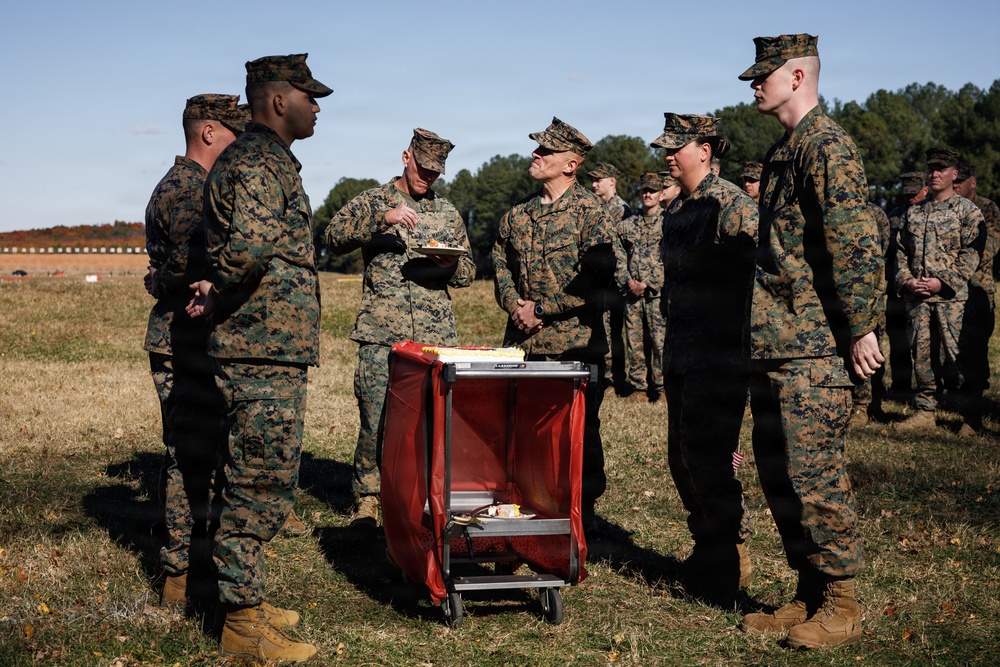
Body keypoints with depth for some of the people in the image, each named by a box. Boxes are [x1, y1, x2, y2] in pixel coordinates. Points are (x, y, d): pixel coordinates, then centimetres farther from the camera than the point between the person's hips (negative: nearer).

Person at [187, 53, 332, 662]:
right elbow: (252, 240, -33)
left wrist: (219, 291, 6)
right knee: (261, 485, -4)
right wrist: (219, 295, -17)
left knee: (260, 483, 17)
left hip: (277, 350, 10)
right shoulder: (256, 163, -15)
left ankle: (246, 600, 29)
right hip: (265, 353, -10)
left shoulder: (268, 161, 19)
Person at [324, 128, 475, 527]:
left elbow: (468, 273, 20)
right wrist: (381, 219, -20)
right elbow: (334, 237, -8)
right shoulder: (372, 202, 8)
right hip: (381, 334, -3)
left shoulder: (447, 213, 18)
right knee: (375, 419, -7)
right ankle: (367, 499, 5)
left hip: (435, 334, 3)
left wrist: (450, 263, -3)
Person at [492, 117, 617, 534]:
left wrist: (542, 308, -13)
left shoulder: (590, 211, -5)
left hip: (575, 342, -5)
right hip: (522, 342, 5)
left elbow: (597, 276, -13)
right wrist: (515, 306, -4)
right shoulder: (518, 214, 14)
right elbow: (501, 265, 16)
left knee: (578, 430, 1)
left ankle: (583, 512, 12)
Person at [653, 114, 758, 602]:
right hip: (681, 354, 9)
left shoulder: (731, 205, -12)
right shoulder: (676, 210, 15)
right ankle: (708, 548, 24)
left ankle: (729, 564, 4)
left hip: (720, 356, -9)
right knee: (681, 454, 12)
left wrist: (748, 345, -18)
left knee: (708, 455, -8)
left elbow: (758, 278, -16)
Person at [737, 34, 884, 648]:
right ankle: (809, 597, 23)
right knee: (778, 475, 13)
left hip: (814, 351, -10)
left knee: (815, 476, -5)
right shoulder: (784, 150, 18)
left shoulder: (828, 145, -12)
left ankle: (842, 608, 6)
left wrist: (861, 328, -19)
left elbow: (857, 243, -19)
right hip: (773, 347, 10)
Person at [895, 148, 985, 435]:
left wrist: (943, 281, -14)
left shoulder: (967, 210, 3)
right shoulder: (913, 212, 18)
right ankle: (924, 411, 13)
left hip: (952, 297, -5)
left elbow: (971, 253, -6)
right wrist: (906, 280, -1)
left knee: (954, 357, -8)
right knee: (920, 353, 5)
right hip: (917, 296, 5)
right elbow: (901, 250, 16)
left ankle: (968, 414, 0)